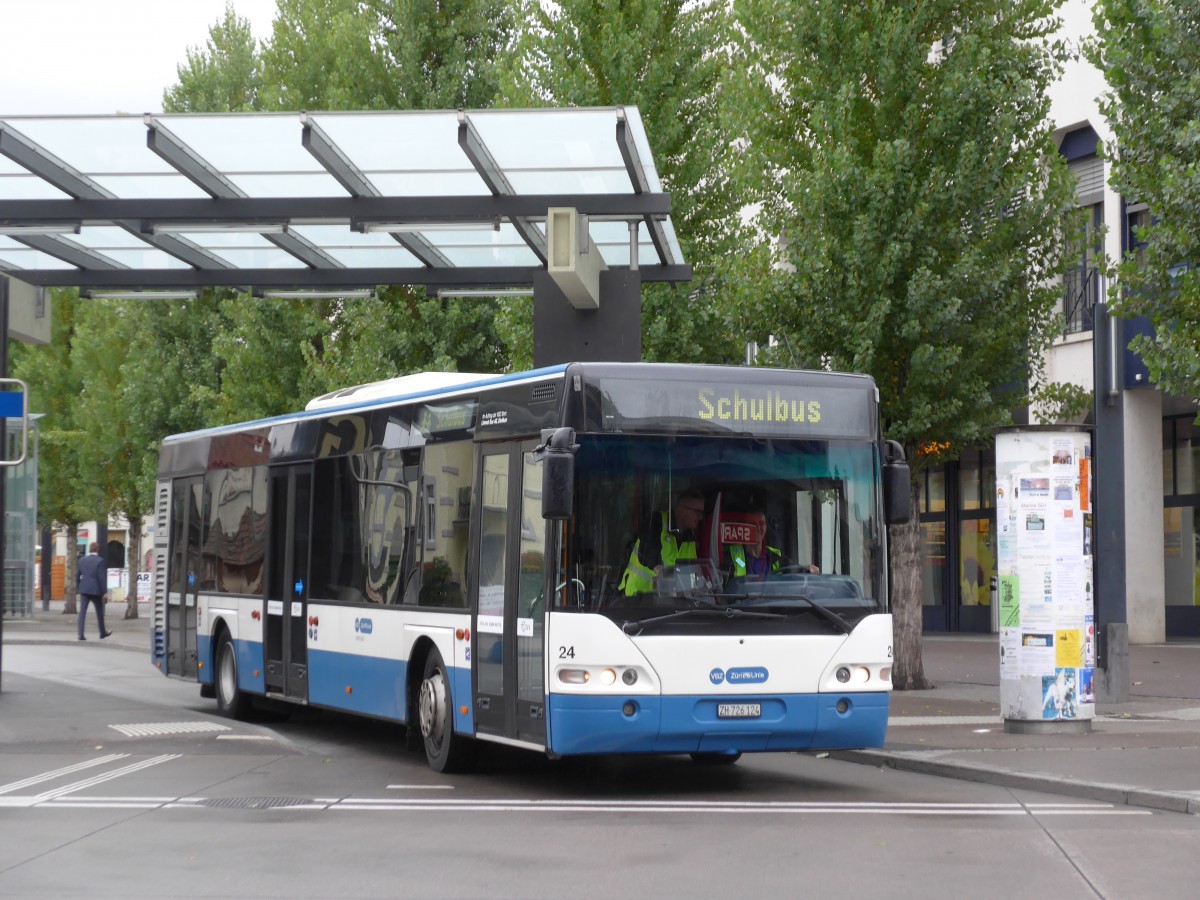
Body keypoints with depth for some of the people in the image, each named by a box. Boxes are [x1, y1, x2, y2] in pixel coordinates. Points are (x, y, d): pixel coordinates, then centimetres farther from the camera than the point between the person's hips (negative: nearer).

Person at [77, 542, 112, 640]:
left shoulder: (82, 560, 5)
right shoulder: (100, 561, -9)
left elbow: (77, 576, 10)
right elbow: (102, 577, -13)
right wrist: (104, 591, -9)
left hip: (84, 590, 3)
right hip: (96, 590, -3)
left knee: (82, 612, -1)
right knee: (99, 612, 13)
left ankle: (81, 634, -11)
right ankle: (102, 633, 26)